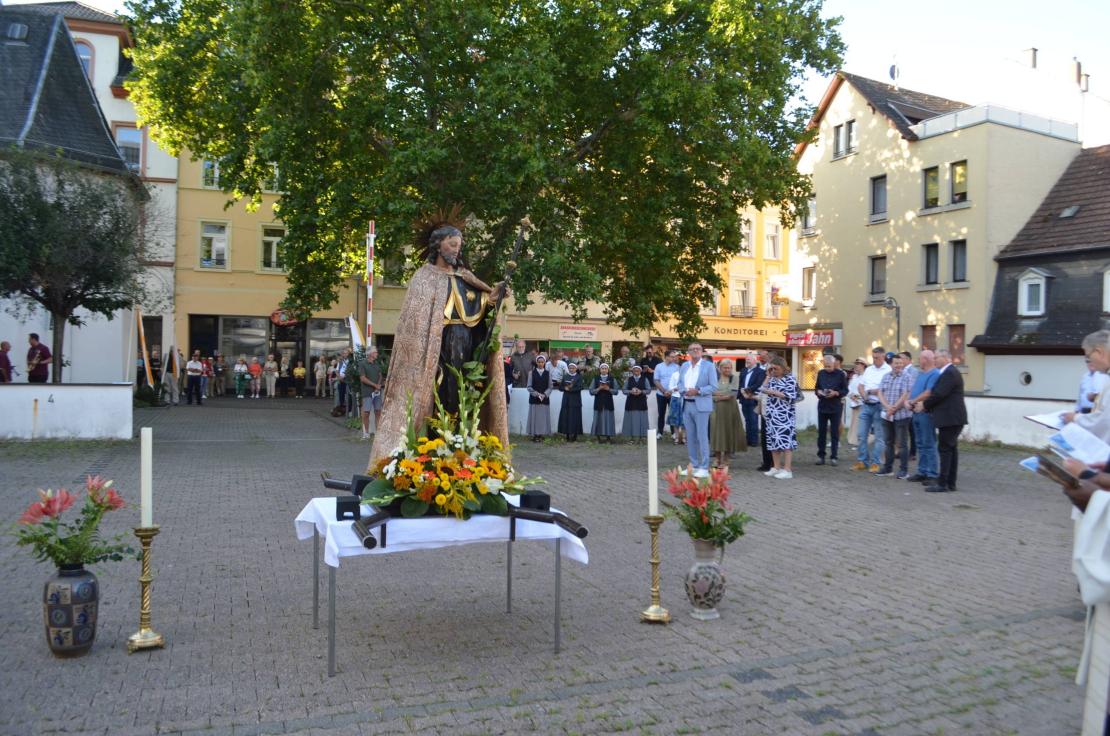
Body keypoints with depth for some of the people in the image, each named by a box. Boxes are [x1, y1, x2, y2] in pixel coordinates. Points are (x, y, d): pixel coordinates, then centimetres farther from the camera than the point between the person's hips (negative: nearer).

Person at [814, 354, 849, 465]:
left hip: (835, 407, -3)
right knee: (821, 432, 5)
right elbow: (816, 388, 14)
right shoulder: (820, 373, 6)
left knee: (834, 432, 3)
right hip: (822, 406, 3)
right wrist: (818, 392, -9)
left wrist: (835, 393, -19)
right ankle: (821, 456, 13)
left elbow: (845, 390, -2)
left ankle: (833, 457, 8)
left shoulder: (840, 374, -3)